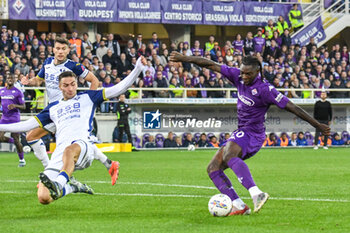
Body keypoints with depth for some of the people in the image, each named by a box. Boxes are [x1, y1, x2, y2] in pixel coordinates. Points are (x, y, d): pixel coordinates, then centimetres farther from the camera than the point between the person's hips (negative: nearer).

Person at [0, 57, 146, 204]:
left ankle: (59, 185, -65)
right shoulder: (53, 108, 30)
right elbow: (28, 125, 31)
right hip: (59, 153, 4)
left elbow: (118, 89, 16)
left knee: (70, 150, -43)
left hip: (83, 145, -4)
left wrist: (137, 69, 6)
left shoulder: (87, 98, 21)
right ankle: (74, 188, 15)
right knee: (43, 197, -14)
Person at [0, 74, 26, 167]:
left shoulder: (18, 92, -4)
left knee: (16, 141, -4)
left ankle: (22, 160, 12)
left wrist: (15, 106, -24)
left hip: (14, 118, -5)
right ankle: (13, 141, 19)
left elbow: (23, 107, -5)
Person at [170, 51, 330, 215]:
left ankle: (256, 194, -53)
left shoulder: (264, 89, -17)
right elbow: (211, 65, 6)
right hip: (241, 133, 8)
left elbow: (291, 107, -15)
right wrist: (183, 58, 6)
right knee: (213, 168, -1)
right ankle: (238, 206, -10)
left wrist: (317, 125, -12)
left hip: (252, 134, -8)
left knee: (228, 155, -38)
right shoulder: (238, 76, 1)